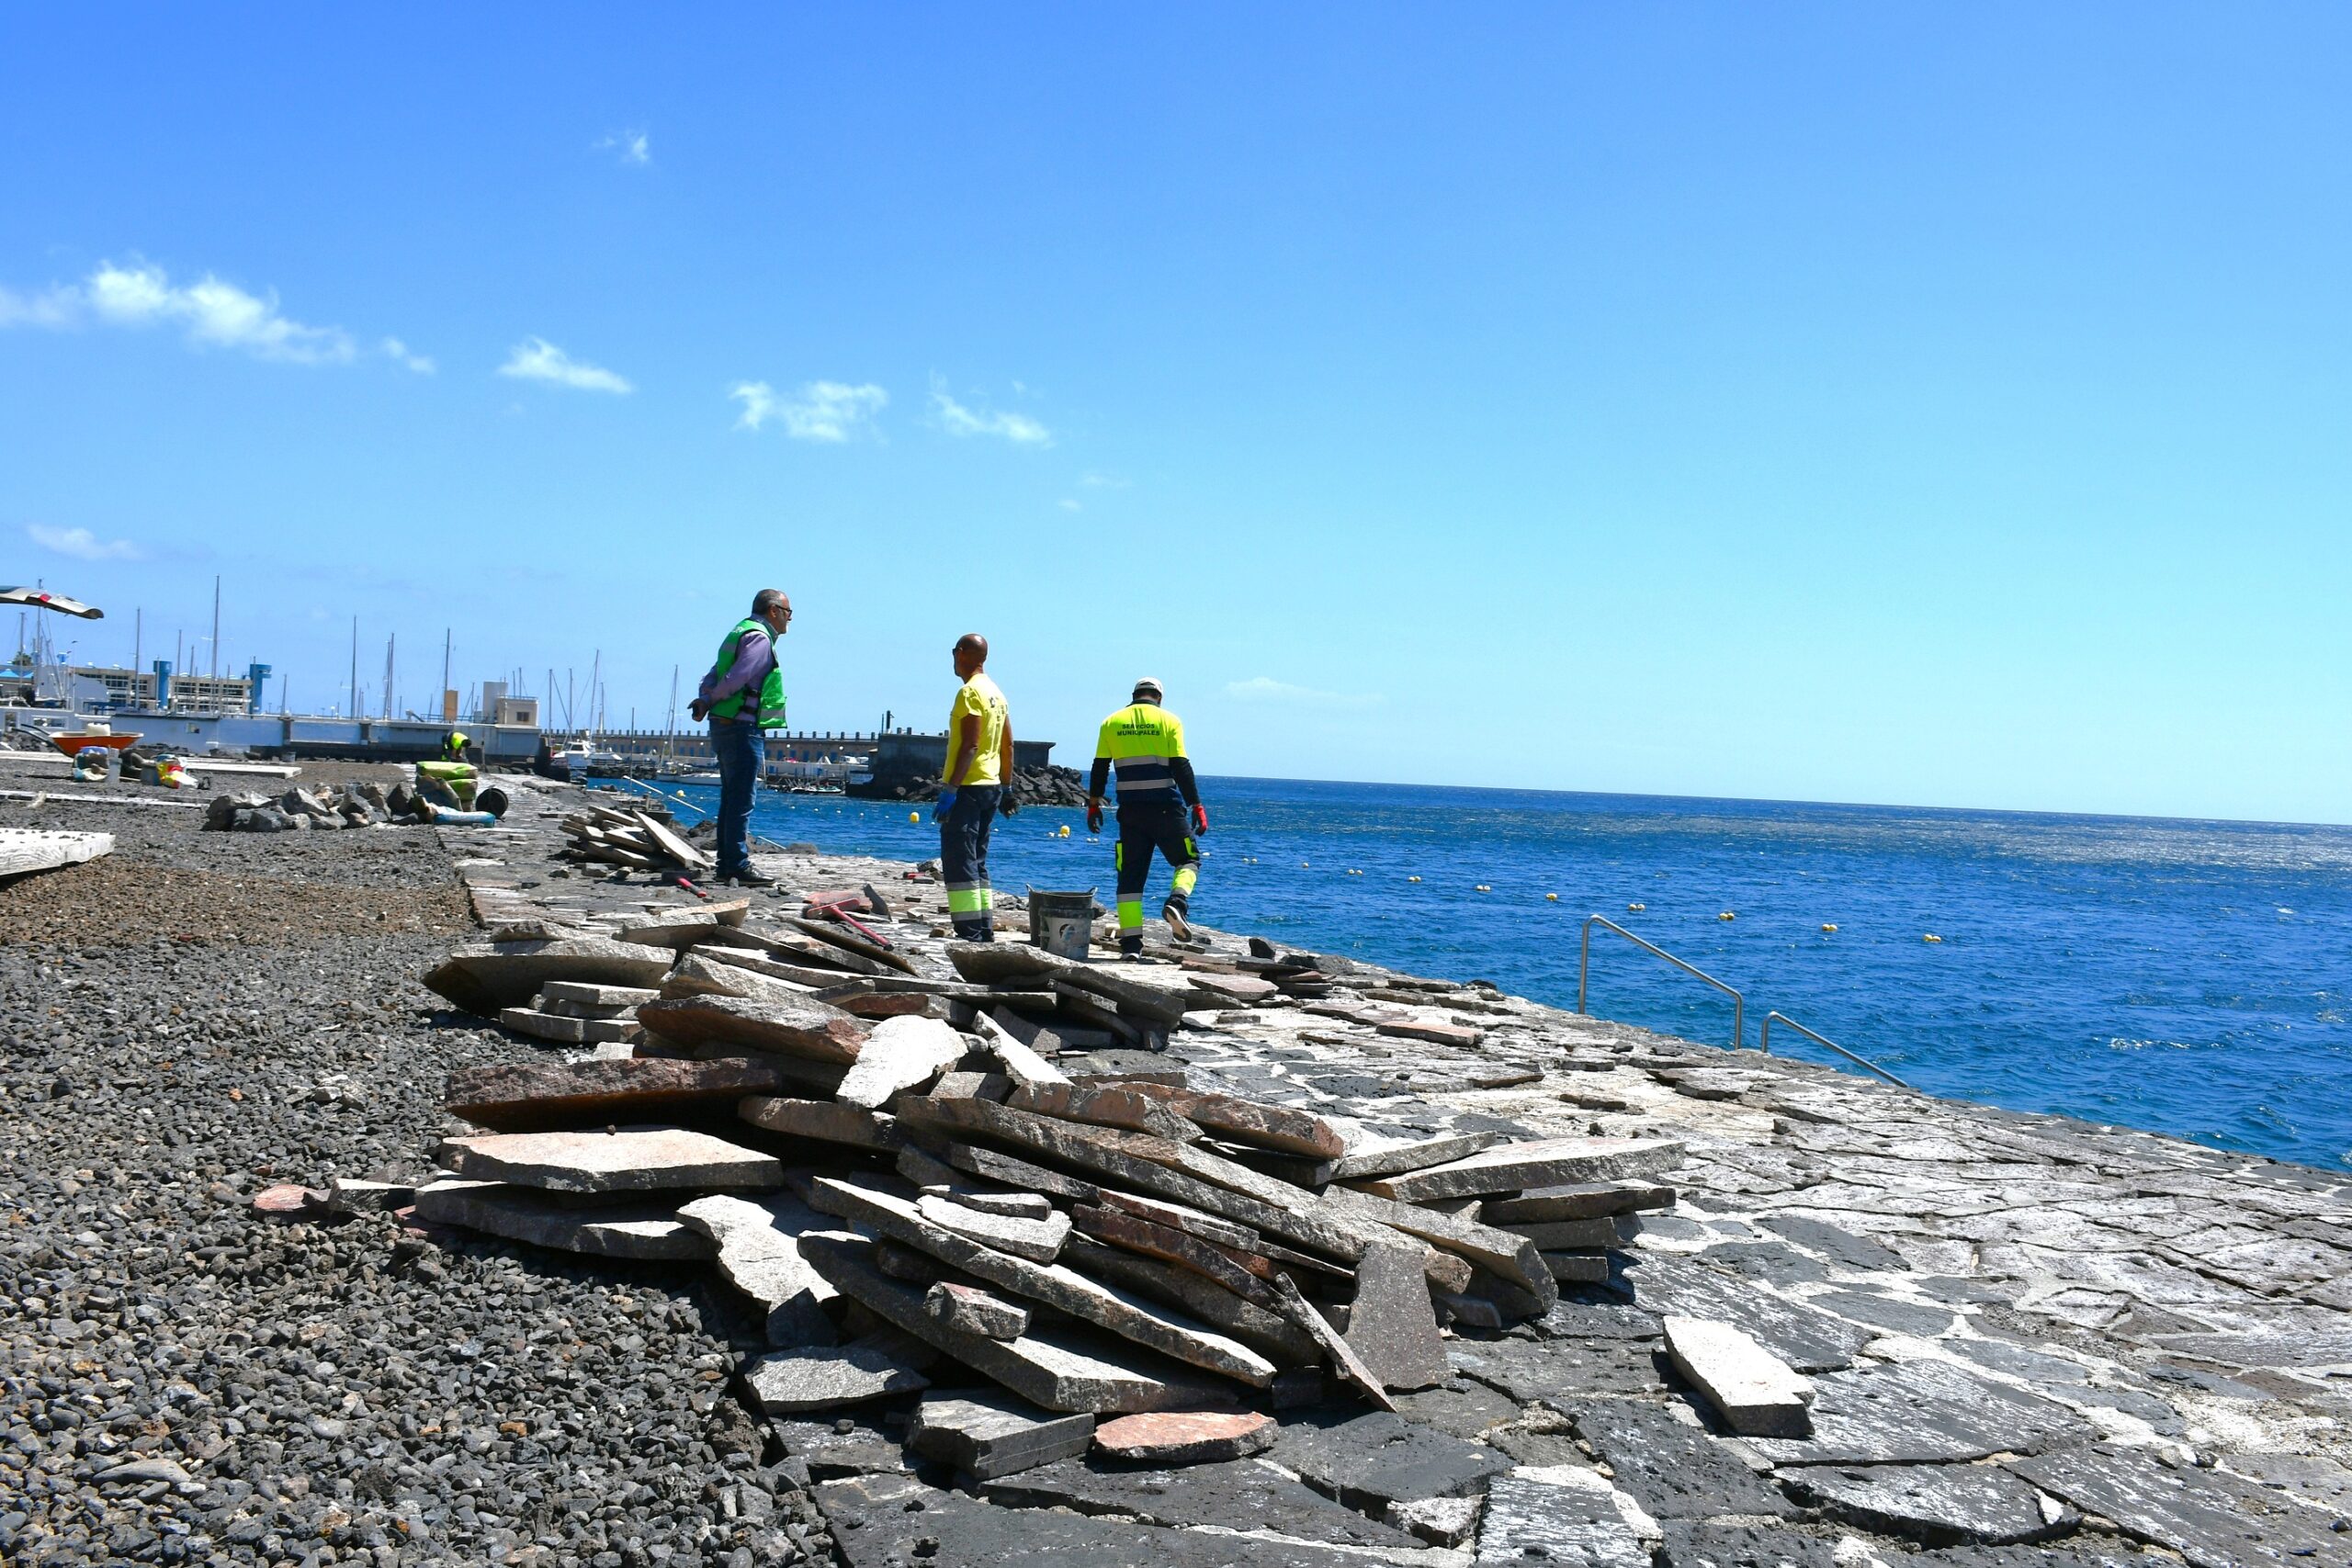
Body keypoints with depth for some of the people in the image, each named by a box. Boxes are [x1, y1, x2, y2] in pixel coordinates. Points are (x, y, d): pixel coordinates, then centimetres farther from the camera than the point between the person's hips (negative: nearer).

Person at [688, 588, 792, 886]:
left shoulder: (739, 633, 22)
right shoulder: (760, 638, -10)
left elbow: (712, 678, 15)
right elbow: (736, 679, -20)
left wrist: (705, 699, -3)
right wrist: (709, 701, -4)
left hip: (724, 726, 10)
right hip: (743, 728, -10)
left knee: (731, 799, 12)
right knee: (741, 801, -9)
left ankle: (727, 865, 16)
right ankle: (738, 867, -9)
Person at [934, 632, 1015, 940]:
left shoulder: (970, 692, -12)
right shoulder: (996, 693, 15)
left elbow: (970, 746, -20)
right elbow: (1008, 746, 18)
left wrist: (949, 789, -22)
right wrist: (1006, 788, 23)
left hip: (967, 787, -9)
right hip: (991, 787, 9)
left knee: (958, 863, -8)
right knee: (976, 863, 15)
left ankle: (970, 934, -11)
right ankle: (985, 931, 16)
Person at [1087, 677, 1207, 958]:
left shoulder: (1112, 722, 9)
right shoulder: (1169, 721, 2)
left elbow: (1099, 768, 7)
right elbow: (1181, 767, -4)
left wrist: (1093, 805, 15)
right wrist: (1197, 807, -2)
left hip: (1130, 810, 2)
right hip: (1166, 808, -2)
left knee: (1130, 875, 6)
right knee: (1188, 859, 14)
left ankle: (1130, 943, 1)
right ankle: (1177, 902, -15)